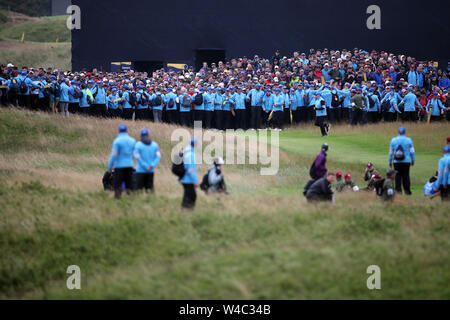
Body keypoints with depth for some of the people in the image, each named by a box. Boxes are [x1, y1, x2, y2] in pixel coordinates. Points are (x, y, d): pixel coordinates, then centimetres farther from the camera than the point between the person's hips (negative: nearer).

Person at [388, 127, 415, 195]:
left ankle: (398, 190, 0)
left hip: (396, 161, 0)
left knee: (398, 176, 5)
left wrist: (390, 162, 11)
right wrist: (413, 161, 12)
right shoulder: (408, 140, -1)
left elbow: (391, 152, 4)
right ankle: (407, 190, 8)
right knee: (406, 176, 6)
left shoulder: (393, 140, 1)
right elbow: (412, 152, 2)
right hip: (406, 161, 0)